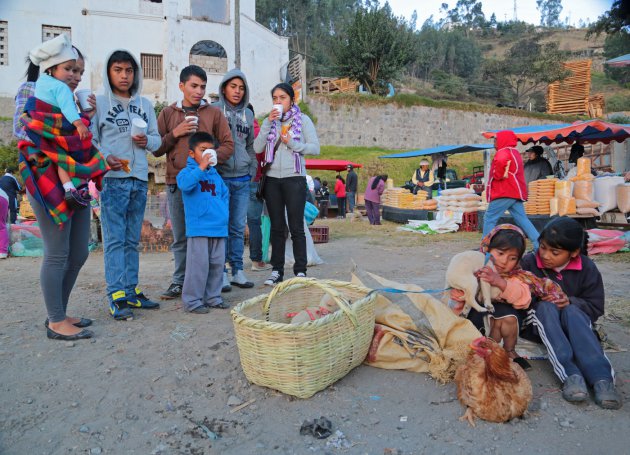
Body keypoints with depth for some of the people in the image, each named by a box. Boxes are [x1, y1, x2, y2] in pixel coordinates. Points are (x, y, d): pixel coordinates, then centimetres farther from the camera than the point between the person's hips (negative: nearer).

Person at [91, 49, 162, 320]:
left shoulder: (145, 104, 14)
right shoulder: (99, 102, 1)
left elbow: (157, 139, 14)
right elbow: (89, 140, -4)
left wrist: (147, 141, -7)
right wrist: (105, 158, -20)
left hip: (139, 179, 5)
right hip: (112, 179, -5)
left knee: (132, 240, 11)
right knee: (114, 239, -6)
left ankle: (131, 290, 19)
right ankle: (116, 295, -1)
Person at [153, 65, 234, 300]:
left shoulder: (214, 113, 8)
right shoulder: (168, 113, 12)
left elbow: (228, 145, 4)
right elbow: (156, 149, 10)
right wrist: (174, 133, -5)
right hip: (176, 184, 2)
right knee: (180, 238, 9)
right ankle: (179, 281, 21)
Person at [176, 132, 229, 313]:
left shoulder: (215, 175, 17)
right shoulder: (187, 171, -2)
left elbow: (225, 194, 26)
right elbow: (184, 184, -25)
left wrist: (223, 210, 11)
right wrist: (201, 167, -26)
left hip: (219, 227, 7)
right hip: (198, 228, -7)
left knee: (217, 263, 11)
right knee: (199, 264, -7)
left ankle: (213, 297, 23)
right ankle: (192, 300, 3)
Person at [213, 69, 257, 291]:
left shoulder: (248, 114, 17)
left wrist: (252, 170, 10)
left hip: (243, 179, 5)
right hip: (220, 177, -4)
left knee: (239, 227, 8)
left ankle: (238, 271, 16)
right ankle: (221, 273, 6)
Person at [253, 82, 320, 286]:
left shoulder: (303, 120, 3)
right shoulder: (269, 121, 11)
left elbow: (315, 148, -3)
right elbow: (257, 148, -1)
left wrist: (292, 144, -15)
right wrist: (268, 123, -8)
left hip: (294, 178, -3)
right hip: (272, 179, 3)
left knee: (296, 227, -1)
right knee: (277, 227, 7)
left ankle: (300, 270, 7)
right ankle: (277, 270, 14)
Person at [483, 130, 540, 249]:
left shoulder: (503, 152, -8)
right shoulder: (515, 152, 22)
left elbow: (501, 161, -31)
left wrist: (498, 176, -16)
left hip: (504, 192, -9)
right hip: (515, 192, 9)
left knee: (489, 218, -3)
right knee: (522, 219, 7)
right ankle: (539, 245, 0)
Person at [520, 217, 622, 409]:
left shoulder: (587, 268, -7)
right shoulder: (529, 263, -11)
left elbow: (595, 308, -6)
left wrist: (571, 302, -25)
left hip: (575, 319, 0)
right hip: (541, 325, 0)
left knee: (571, 311, -33)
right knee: (546, 307, -33)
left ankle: (602, 378, -47)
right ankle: (570, 374, -47)